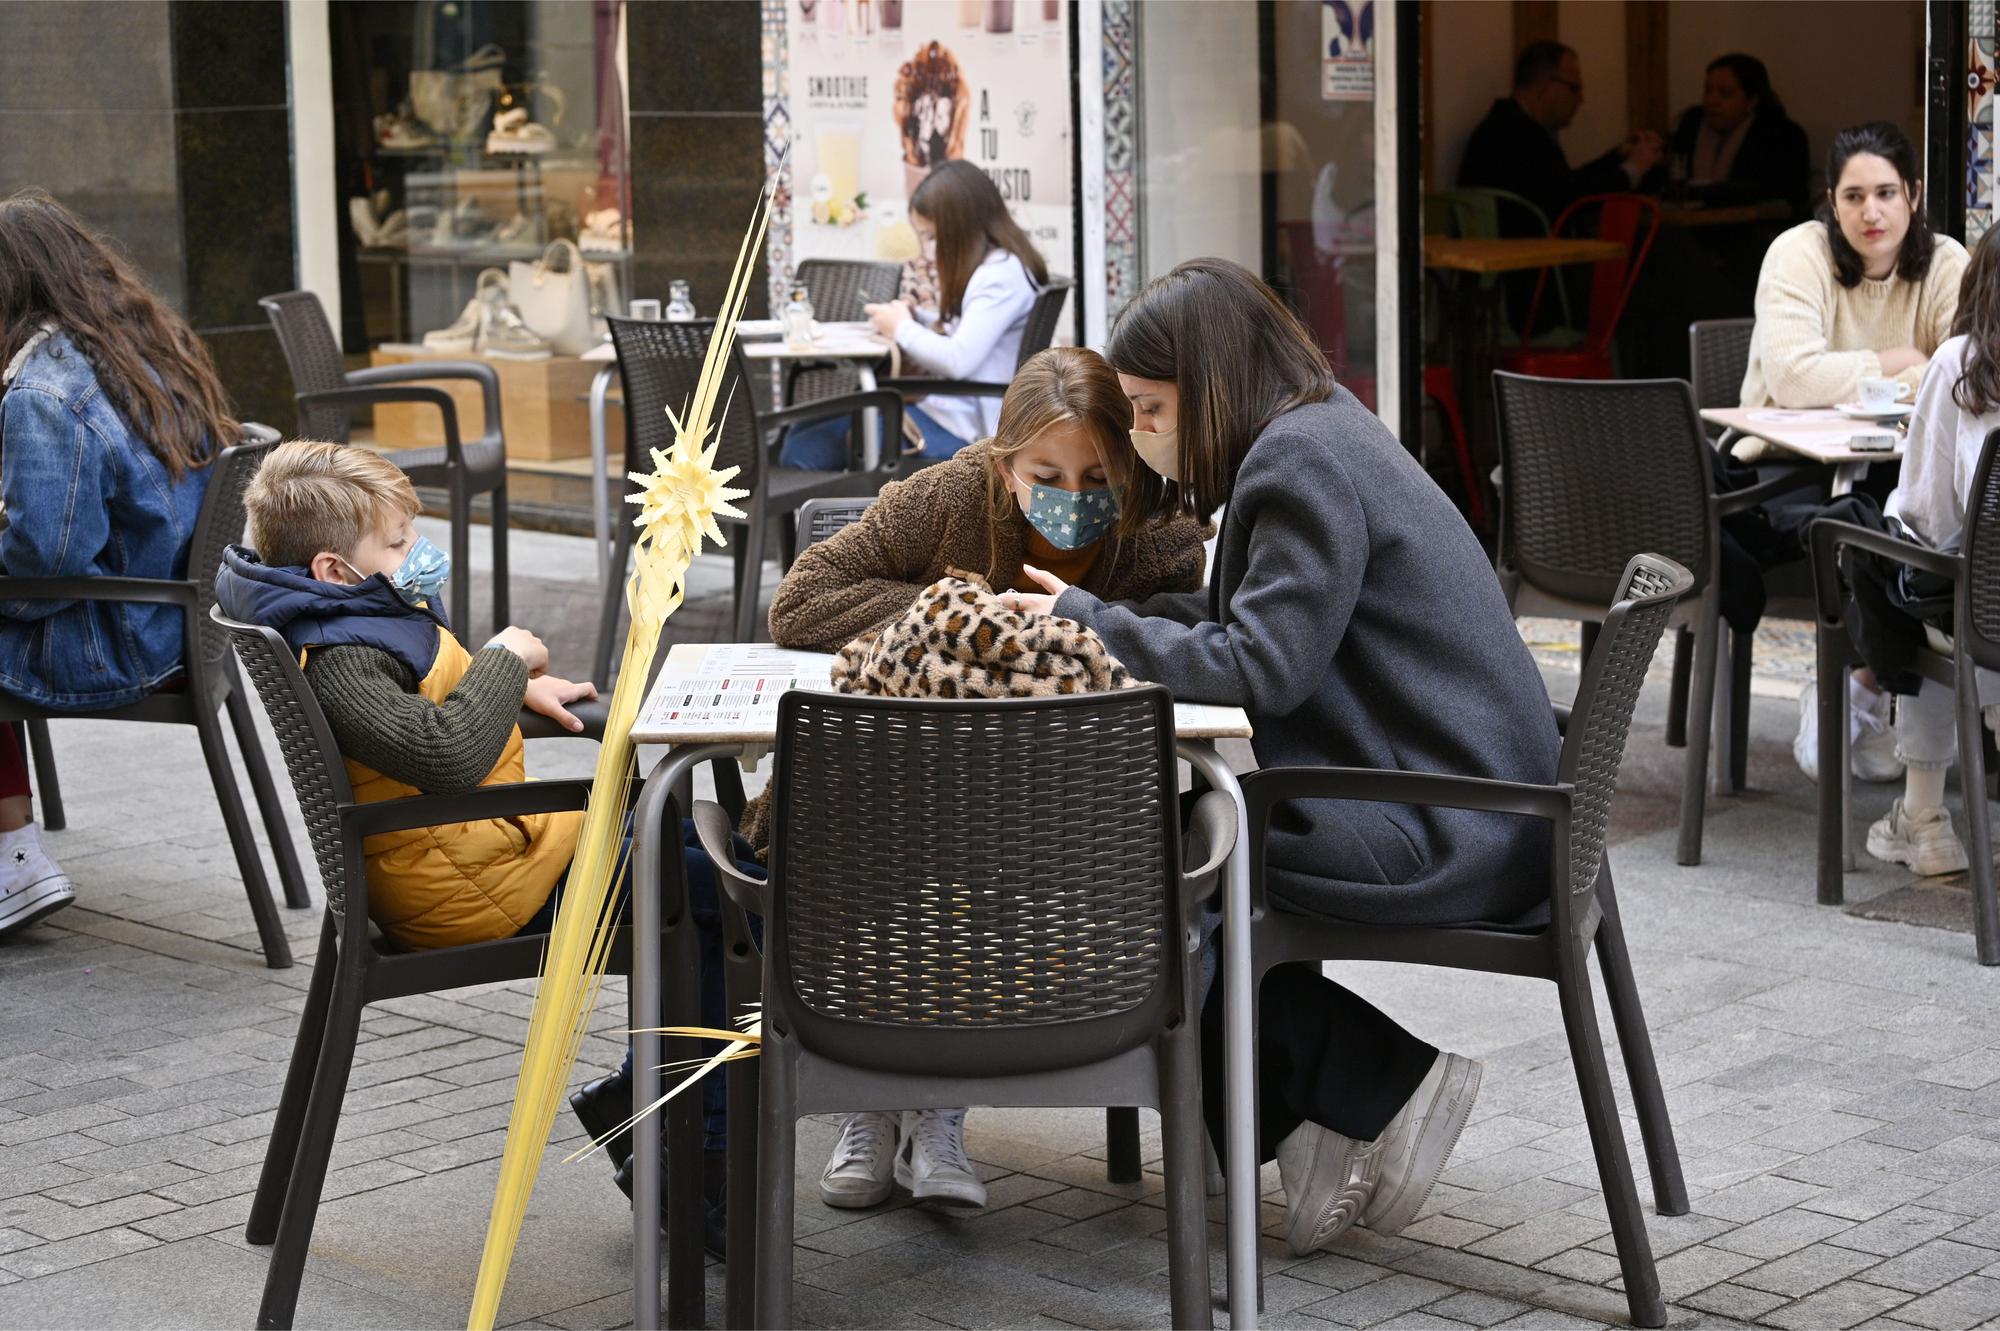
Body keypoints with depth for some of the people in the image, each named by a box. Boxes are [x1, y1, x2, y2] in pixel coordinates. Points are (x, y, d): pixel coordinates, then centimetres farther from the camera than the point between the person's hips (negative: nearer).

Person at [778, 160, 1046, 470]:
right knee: (804, 433, 7)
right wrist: (917, 319, 6)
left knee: (802, 453, -18)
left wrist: (903, 329, -9)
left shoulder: (1001, 276, -17)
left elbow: (958, 360, -26)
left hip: (961, 429, -11)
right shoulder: (988, 268, 14)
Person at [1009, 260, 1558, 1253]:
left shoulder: (1305, 459, -15)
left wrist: (1090, 622, -10)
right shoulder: (1314, 436, 16)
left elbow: (1260, 666, -20)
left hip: (1440, 836, -10)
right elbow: (1251, 619, 16)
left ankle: (1388, 1084, 1)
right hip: (1455, 803, 10)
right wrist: (1101, 619, 4)